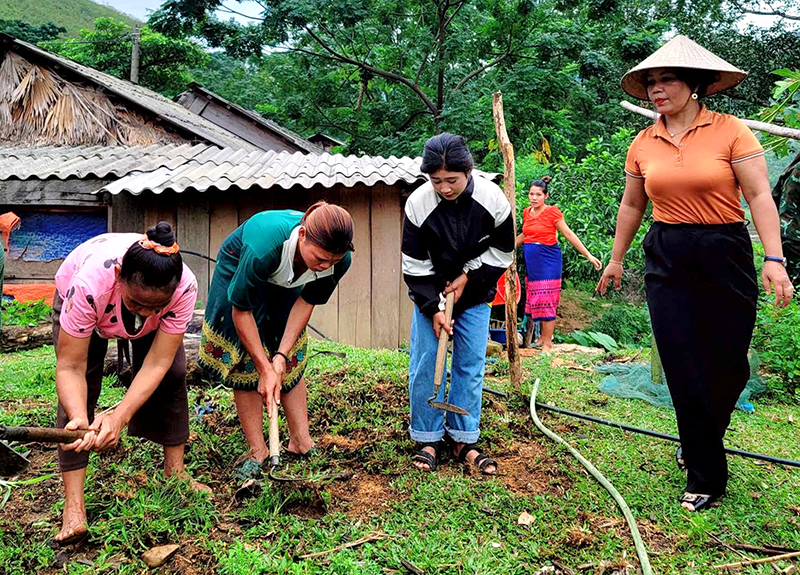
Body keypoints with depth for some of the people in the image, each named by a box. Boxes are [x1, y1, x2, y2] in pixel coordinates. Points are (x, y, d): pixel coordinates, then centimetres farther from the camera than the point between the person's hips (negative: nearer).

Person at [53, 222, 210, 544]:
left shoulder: (184, 287, -40)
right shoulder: (89, 284, -45)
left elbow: (157, 364, -37)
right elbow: (70, 368, -39)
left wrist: (119, 417, -50)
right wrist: (80, 420, -57)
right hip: (76, 300, -1)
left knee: (172, 375, -12)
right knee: (78, 390, -15)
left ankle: (175, 471, 7)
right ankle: (73, 506, -11)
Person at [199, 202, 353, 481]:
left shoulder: (339, 260, -32)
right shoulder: (264, 246, -46)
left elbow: (307, 301, -16)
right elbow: (241, 311, -32)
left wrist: (281, 356, -22)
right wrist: (265, 369, -28)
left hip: (285, 281, 4)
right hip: (239, 272, -3)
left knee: (292, 363, 3)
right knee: (245, 363, -7)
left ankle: (301, 442, 13)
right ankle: (258, 451, 2)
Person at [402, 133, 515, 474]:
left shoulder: (493, 199, -20)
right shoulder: (418, 203, -21)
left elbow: (502, 251, -5)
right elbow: (414, 264, -14)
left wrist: (468, 276, -14)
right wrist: (434, 308, -18)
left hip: (474, 295, 1)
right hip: (429, 295, -1)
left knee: (471, 365, 2)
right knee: (425, 366, -2)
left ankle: (464, 440, 14)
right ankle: (427, 439, 11)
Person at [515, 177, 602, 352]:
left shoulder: (552, 212, -8)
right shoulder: (527, 212, 9)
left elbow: (569, 234, -8)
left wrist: (588, 255, -10)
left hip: (548, 259, -6)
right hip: (531, 260, 6)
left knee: (545, 299, -6)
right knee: (534, 298, 8)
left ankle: (547, 343, -2)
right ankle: (543, 336, 20)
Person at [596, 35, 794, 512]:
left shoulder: (732, 131, -4)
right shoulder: (643, 144, 7)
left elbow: (759, 195, -8)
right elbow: (632, 206, 17)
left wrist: (774, 259, -16)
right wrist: (616, 259, 20)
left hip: (726, 258, -2)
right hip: (667, 262, 2)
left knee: (728, 364, 4)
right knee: (685, 369, -1)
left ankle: (702, 441, 34)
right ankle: (706, 476, 12)